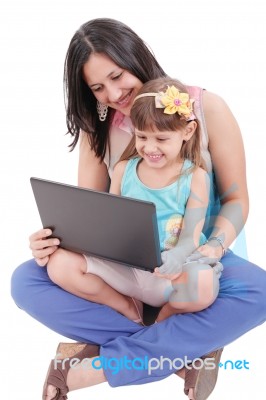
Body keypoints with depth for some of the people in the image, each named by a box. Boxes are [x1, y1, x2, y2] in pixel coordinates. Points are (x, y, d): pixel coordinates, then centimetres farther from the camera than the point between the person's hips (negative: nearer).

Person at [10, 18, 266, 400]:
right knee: (26, 282, -21)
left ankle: (92, 369, -31)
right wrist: (55, 239, -24)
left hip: (192, 259, -2)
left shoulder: (207, 108, -10)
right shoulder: (98, 125, -1)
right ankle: (186, 348, -23)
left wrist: (213, 249, -28)